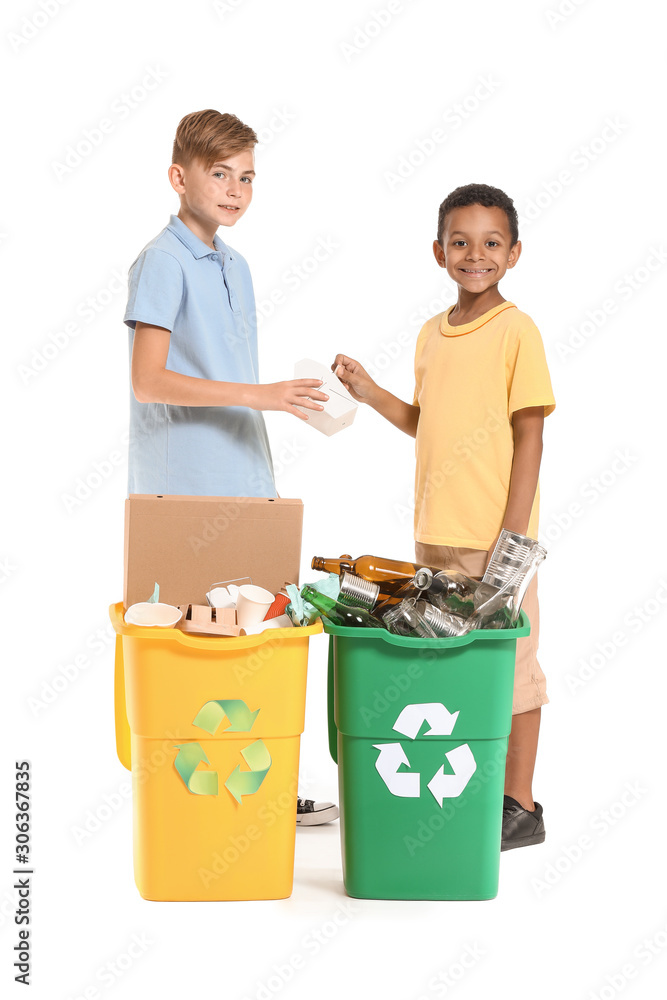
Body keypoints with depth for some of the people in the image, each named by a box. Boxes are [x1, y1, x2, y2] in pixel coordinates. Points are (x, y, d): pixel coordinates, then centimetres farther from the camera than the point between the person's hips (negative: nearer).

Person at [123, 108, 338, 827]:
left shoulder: (234, 266, 17)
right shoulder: (162, 262, -9)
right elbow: (148, 380, -19)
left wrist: (262, 482, 18)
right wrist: (258, 395, -22)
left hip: (242, 484, 8)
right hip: (183, 494, -8)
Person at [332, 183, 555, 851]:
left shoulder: (516, 331, -8)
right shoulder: (432, 333, 11)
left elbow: (528, 437, -11)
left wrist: (513, 537, -15)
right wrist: (373, 396, 7)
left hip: (494, 536, -7)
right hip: (435, 533, 7)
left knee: (508, 663, 1)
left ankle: (519, 806, 12)